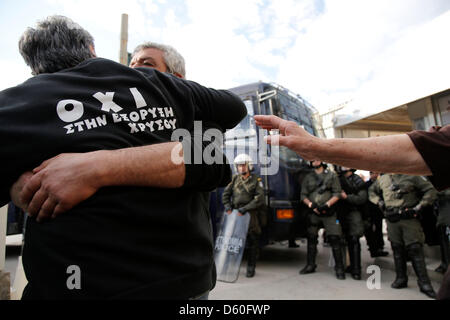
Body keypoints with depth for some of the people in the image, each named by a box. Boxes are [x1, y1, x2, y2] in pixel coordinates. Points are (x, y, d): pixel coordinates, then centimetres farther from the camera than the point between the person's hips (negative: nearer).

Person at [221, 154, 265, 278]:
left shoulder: (256, 180, 0)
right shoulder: (235, 179, 11)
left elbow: (259, 199, -10)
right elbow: (226, 194, 12)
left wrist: (245, 209, -17)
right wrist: (227, 205, -6)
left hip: (251, 215, -3)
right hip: (235, 214, 3)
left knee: (253, 242, 4)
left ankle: (251, 268, 17)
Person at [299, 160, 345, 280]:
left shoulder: (332, 176, 7)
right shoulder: (308, 178, 13)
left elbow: (337, 194, -1)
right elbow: (303, 195, 8)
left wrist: (327, 204, -14)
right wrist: (311, 205, -9)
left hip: (329, 213, -2)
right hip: (313, 213, 3)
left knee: (335, 239, -7)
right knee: (311, 239, 8)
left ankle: (339, 268, 2)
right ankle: (310, 265, 20)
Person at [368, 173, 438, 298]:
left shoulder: (412, 176, -1)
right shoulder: (383, 179, 12)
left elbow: (431, 190, -1)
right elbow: (371, 191, 26)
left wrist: (419, 206, -8)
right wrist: (379, 202, 9)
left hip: (410, 218, -4)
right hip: (392, 220, 4)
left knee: (415, 249, -5)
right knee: (397, 249, 9)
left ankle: (424, 282, 3)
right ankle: (401, 278, 20)